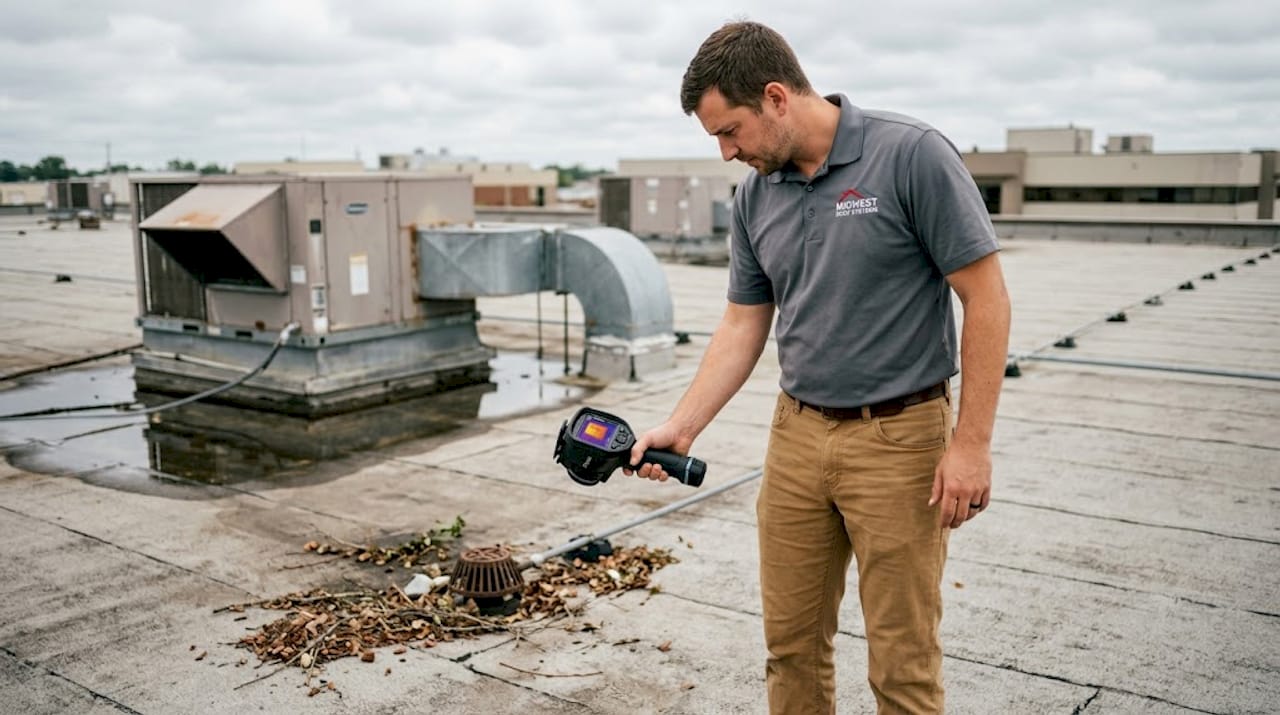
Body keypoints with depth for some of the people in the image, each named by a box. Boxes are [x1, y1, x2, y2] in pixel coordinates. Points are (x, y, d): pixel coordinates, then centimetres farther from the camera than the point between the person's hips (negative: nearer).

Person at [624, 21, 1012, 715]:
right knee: (792, 643, 15)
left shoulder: (912, 155, -14)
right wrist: (681, 427, 2)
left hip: (898, 438, -6)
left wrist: (971, 443, -15)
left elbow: (986, 297, -13)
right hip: (796, 436, 6)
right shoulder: (755, 197, 5)